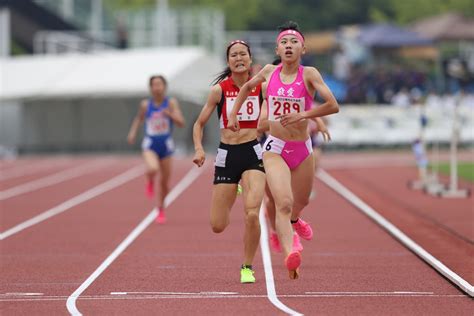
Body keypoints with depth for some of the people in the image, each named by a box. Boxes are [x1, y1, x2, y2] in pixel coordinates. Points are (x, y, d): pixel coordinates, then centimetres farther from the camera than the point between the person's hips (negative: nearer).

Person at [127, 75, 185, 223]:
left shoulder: (171, 103, -5)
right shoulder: (145, 104, -1)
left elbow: (181, 123, -12)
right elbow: (138, 119, 17)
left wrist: (170, 114, -30)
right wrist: (133, 132, 0)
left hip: (166, 144, 1)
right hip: (150, 144, -1)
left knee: (164, 182, 9)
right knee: (152, 169, -32)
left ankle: (161, 209, 33)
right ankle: (150, 182, 5)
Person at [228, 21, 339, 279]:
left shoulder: (309, 74, -8)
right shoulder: (269, 72, 0)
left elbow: (333, 105, -18)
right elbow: (247, 87, 22)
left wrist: (303, 115, -25)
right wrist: (233, 115, 19)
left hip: (302, 150, 1)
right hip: (275, 149, -1)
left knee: (300, 201, 23)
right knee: (283, 203, -22)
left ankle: (293, 221, 60)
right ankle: (289, 254, -39)